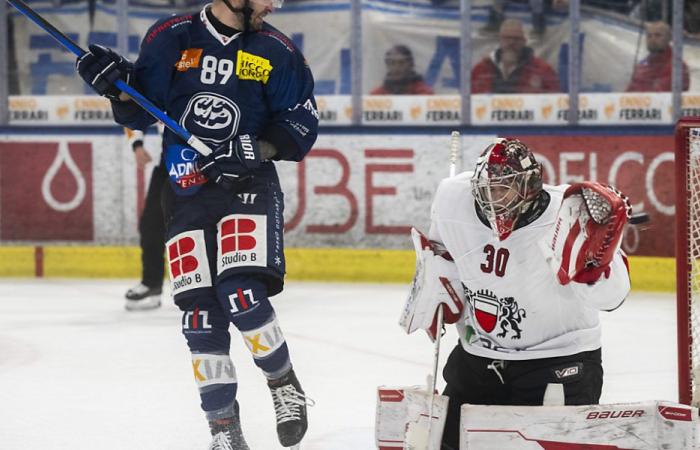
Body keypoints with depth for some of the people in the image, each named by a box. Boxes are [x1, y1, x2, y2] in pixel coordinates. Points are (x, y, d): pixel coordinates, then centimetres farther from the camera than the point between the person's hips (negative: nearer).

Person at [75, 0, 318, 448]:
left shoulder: (277, 51, 1)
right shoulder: (171, 38, 2)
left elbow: (302, 123, 3)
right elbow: (140, 112, 8)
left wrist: (258, 148, -14)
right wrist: (118, 86, -12)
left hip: (249, 186, -2)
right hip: (186, 190, 2)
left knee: (241, 294, -21)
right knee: (200, 312, -3)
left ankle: (285, 385, 4)